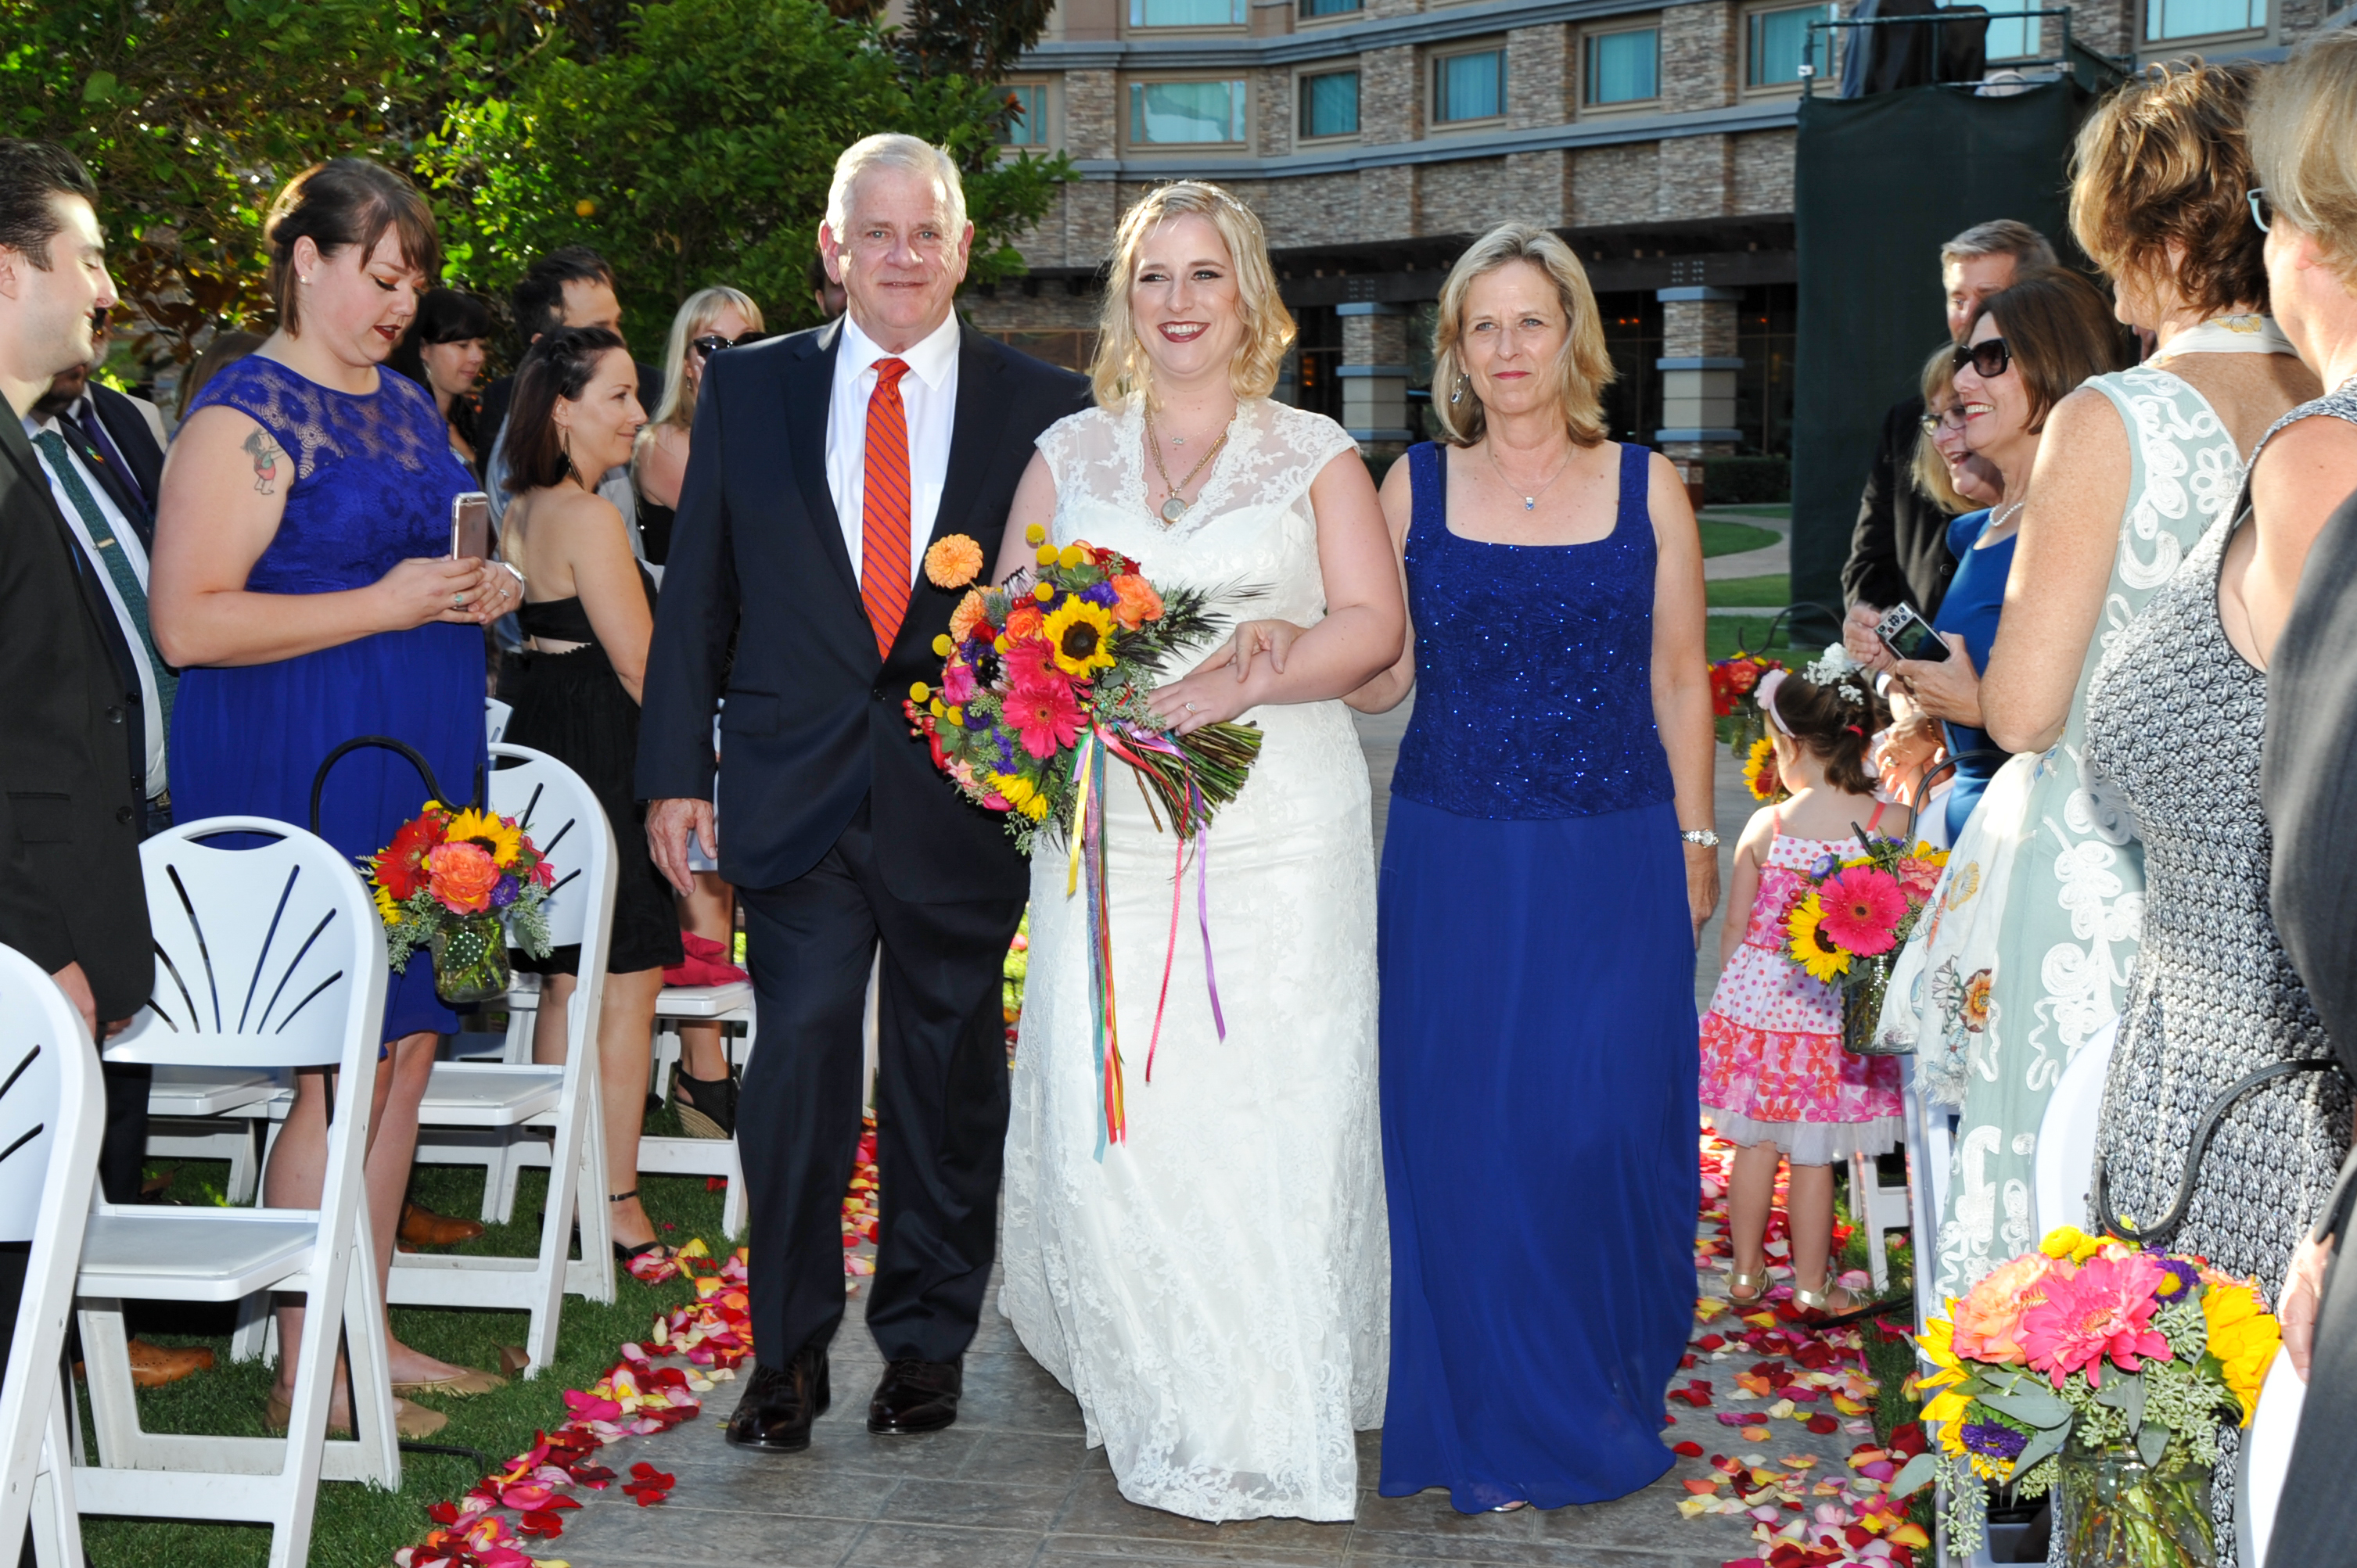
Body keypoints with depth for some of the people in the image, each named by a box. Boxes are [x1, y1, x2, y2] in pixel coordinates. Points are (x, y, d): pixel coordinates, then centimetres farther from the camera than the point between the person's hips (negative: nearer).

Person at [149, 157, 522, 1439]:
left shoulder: (409, 407, 15)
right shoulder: (243, 414, -10)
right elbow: (188, 623, -17)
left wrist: (478, 593, 5)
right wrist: (384, 604, -20)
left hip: (416, 767, 8)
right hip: (304, 777, -8)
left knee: (405, 1052, 10)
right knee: (344, 1071, -5)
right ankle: (302, 1371, 7)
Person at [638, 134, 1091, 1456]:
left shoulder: (1044, 407, 2)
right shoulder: (749, 390, 6)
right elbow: (697, 593, 6)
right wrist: (676, 771, 1)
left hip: (969, 801, 0)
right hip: (798, 793, 0)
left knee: (948, 1080, 10)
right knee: (798, 1060, -4)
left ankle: (927, 1341, 27)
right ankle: (790, 1351, 12)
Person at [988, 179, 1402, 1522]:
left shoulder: (1314, 455, 8)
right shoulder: (1069, 455, 15)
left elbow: (1373, 626, -2)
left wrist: (1244, 678, -18)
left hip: (1281, 827, -2)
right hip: (1111, 825, 2)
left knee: (1273, 1101, -5)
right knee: (1105, 1101, -5)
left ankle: (1278, 1423, 6)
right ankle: (1159, 1397, 10)